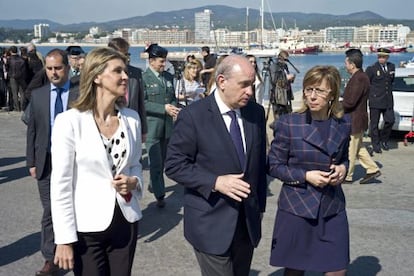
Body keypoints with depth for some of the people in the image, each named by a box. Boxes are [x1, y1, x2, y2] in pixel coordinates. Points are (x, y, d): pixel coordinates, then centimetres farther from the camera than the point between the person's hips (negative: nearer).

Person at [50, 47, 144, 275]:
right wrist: (64, 239, -12)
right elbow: (60, 184, -11)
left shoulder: (132, 118, 2)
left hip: (126, 223, 4)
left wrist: (133, 182, -8)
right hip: (87, 227, -4)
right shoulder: (70, 121, -13)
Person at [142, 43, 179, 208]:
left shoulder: (168, 77, 11)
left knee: (162, 161, 14)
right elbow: (142, 103, -13)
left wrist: (173, 107, -5)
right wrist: (163, 108, -19)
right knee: (156, 162, -6)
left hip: (167, 126, 6)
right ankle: (160, 195, 0)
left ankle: (153, 186, 32)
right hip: (151, 127, -6)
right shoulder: (144, 78, -7)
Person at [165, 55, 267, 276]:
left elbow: (260, 163, 12)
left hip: (248, 220, 5)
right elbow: (174, 165, -12)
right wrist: (216, 182, -22)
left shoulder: (256, 112, 4)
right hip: (211, 223, -5)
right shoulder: (193, 115, -12)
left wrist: (259, 205, 14)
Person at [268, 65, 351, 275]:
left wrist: (342, 168, -5)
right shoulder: (288, 124, -10)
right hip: (296, 209, -3)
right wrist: (305, 176, -16)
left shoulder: (343, 124, 1)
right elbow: (274, 166, -4)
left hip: (332, 209, 3)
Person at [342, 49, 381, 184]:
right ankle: (372, 169, 23)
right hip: (356, 120, 10)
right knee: (358, 147, 19)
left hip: (355, 121, -10)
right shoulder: (360, 76, 10)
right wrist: (341, 101, 5)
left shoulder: (359, 79, -23)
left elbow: (350, 102, -25)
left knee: (349, 150, 2)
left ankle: (346, 177, 13)